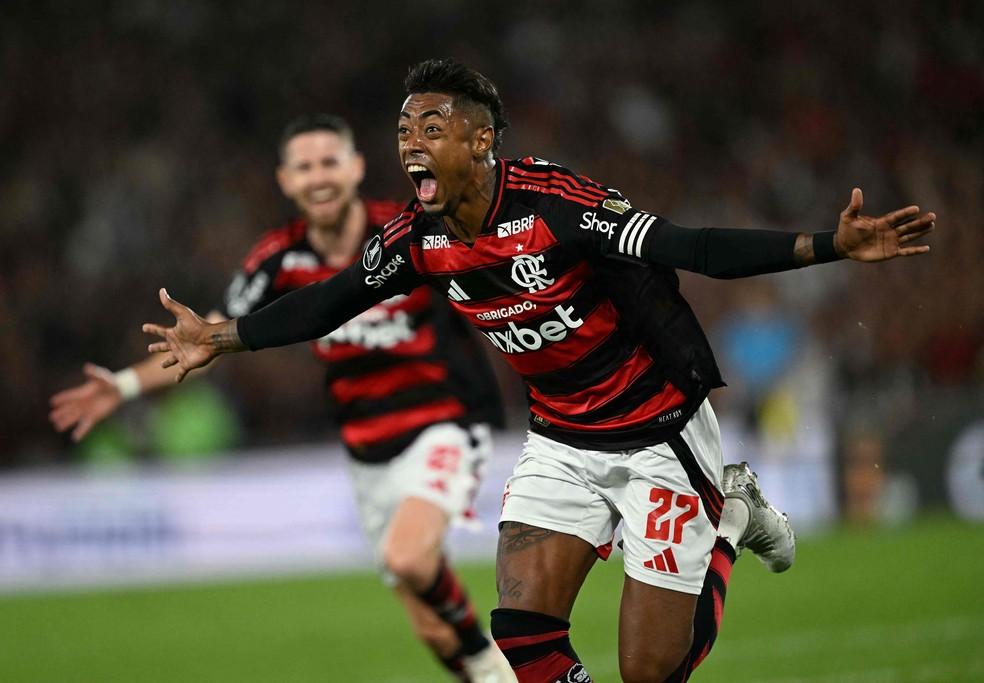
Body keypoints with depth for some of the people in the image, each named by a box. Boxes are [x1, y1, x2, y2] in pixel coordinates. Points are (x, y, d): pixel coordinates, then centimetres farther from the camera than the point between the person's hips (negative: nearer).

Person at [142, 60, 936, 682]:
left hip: (660, 437, -6)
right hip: (562, 443, 6)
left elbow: (694, 249, -32)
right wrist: (220, 338, 13)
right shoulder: (418, 240, -7)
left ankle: (730, 518, 22)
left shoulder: (555, 202, -27)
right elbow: (331, 302, 9)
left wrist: (832, 244, -42)